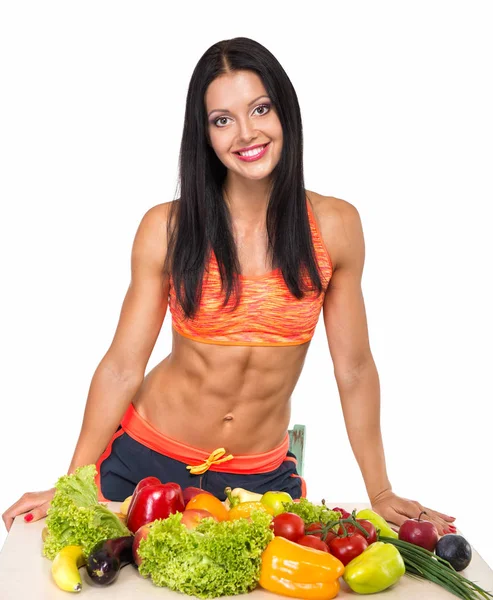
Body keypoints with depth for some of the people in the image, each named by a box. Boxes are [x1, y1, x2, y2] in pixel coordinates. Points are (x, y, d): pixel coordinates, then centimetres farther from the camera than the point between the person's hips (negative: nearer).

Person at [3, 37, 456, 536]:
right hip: (147, 460, 0)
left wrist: (381, 494, 2)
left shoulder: (334, 226, -8)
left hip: (262, 477, 1)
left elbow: (354, 369, -2)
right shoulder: (166, 228, -9)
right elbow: (123, 367, -7)